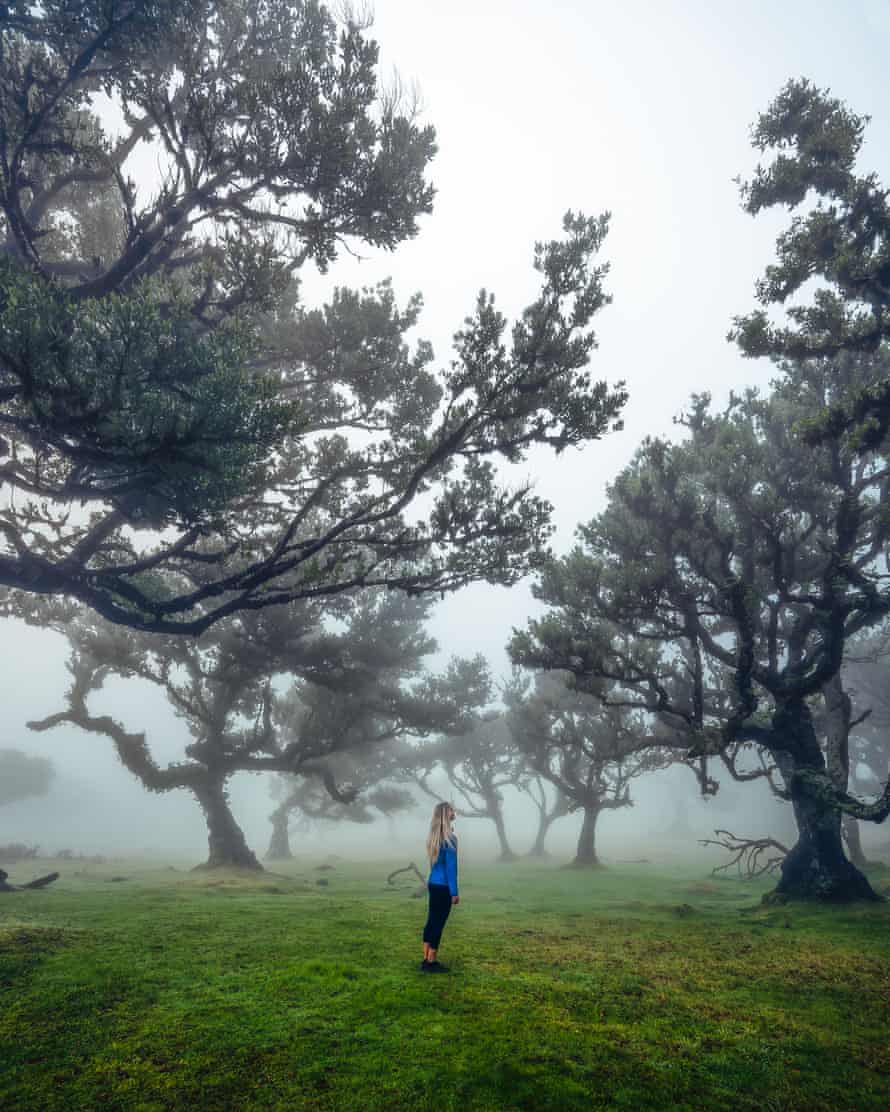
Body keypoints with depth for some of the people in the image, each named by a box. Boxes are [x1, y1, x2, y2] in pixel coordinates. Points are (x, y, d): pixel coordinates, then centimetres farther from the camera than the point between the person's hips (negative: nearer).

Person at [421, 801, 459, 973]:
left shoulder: (433, 838, 7)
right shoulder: (449, 839, -17)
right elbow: (451, 867, -17)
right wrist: (454, 892, -12)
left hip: (433, 884, 8)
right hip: (443, 887, -8)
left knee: (432, 922, 13)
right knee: (438, 923, 1)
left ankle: (426, 960, 20)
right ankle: (431, 963, 8)